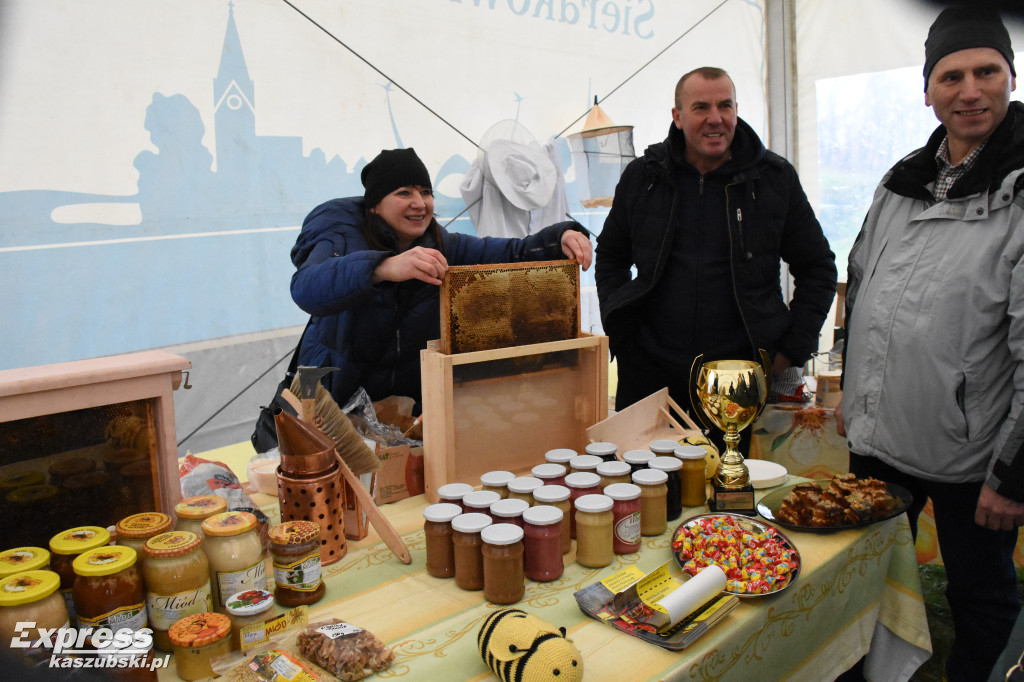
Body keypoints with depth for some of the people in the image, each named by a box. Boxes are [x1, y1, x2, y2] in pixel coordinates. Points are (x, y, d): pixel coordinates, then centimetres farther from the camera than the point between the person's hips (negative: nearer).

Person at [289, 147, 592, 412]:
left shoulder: (441, 246, 1)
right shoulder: (342, 241, -14)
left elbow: (516, 253, 0)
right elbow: (306, 289, -36)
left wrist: (563, 237, -20)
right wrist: (385, 268, -52)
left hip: (416, 399, 4)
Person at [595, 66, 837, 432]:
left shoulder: (776, 178, 2)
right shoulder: (642, 176, 4)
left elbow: (818, 268, 10)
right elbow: (610, 256, 16)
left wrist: (792, 350, 2)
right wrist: (621, 334, 5)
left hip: (742, 377, 0)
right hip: (649, 377, 1)